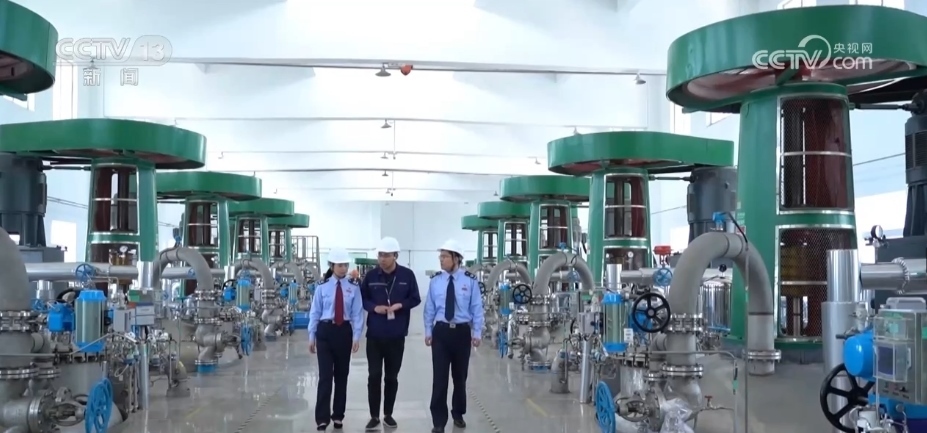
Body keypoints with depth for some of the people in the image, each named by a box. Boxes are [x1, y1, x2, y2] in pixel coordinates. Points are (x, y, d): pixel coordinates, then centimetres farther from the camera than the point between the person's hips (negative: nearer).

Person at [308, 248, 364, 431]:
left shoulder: (353, 288, -2)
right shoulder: (322, 287, -1)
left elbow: (357, 314, -2)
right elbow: (315, 312, 2)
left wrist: (356, 337, -9)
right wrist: (311, 337, 2)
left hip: (344, 331, 1)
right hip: (325, 331, -1)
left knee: (341, 375, 11)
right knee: (325, 375, -4)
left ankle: (338, 415, 23)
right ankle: (322, 418, 1)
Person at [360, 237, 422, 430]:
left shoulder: (407, 275, -3)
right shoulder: (371, 276, -1)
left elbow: (415, 299, 4)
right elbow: (362, 299, 8)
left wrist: (400, 305, -13)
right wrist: (374, 307, -11)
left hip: (396, 336, 0)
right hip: (374, 335, 0)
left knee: (392, 377, 10)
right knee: (374, 376, 0)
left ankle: (388, 414, 23)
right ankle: (374, 416, 12)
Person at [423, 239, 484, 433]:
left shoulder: (470, 280, -6)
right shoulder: (435, 280, 0)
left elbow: (477, 308, -2)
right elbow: (429, 308, 5)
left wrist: (477, 333, -3)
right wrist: (428, 332, 4)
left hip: (462, 331, 0)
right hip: (441, 331, 0)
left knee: (460, 375, 14)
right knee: (440, 377, -2)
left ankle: (458, 414, 33)